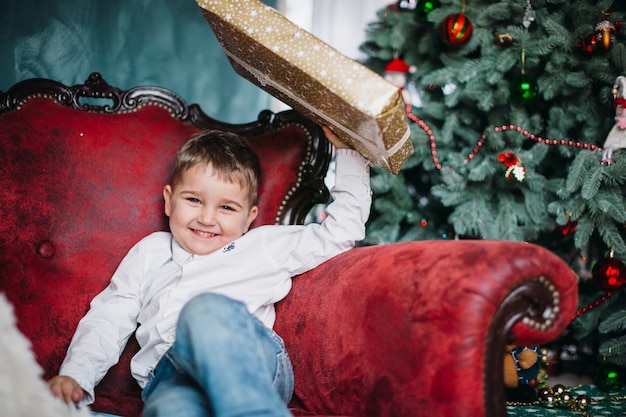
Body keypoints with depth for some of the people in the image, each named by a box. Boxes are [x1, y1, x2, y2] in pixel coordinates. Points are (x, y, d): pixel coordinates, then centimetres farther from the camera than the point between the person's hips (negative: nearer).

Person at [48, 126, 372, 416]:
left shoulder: (263, 247, 21)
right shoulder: (148, 254, 28)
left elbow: (341, 231, 24)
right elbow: (108, 319, 25)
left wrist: (346, 152, 27)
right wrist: (75, 376, 8)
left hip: (248, 363, -1)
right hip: (170, 378, 2)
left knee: (207, 309, -36)